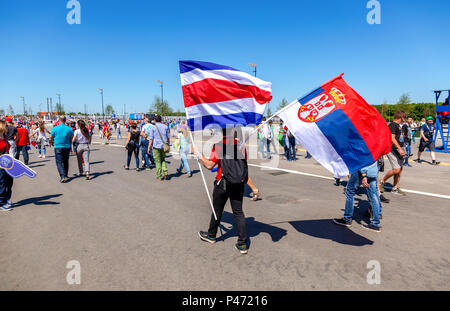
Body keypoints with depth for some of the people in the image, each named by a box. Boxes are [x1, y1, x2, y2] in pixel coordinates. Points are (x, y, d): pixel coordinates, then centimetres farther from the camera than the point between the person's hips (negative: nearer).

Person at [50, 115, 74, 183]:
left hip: (58, 147, -3)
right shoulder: (69, 129, -4)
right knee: (66, 161, 18)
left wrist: (52, 143, 24)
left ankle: (63, 177, -16)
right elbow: (72, 138, 8)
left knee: (59, 162, -2)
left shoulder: (55, 128, -8)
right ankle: (66, 175, 30)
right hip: (67, 147, 3)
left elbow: (51, 138, 3)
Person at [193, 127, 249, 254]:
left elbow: (209, 165, -14)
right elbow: (245, 162, 10)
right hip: (240, 182, 4)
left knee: (217, 210, 14)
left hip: (224, 182, -4)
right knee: (238, 212, 9)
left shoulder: (219, 144, -12)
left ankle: (211, 235, 35)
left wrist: (198, 154, -3)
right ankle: (243, 244, 10)